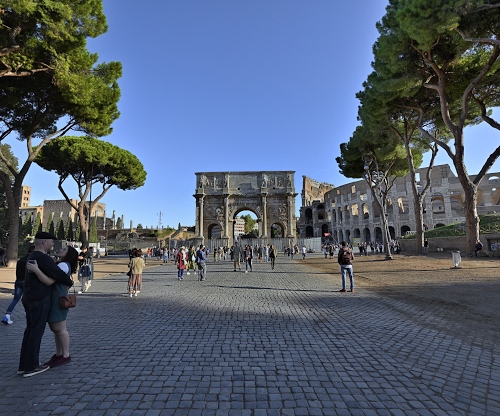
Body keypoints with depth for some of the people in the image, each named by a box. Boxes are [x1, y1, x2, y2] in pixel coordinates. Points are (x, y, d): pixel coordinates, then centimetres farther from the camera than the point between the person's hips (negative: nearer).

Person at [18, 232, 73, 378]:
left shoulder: (32, 256, 12)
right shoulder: (42, 258, -19)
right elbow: (58, 274, -21)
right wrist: (70, 282, -3)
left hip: (29, 298, 10)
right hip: (40, 299, -10)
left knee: (30, 330, 16)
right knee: (37, 332, 0)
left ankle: (23, 365, 24)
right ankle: (31, 367, 9)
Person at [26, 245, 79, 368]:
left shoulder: (64, 265, -16)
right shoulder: (59, 265, 16)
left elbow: (49, 281, -24)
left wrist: (36, 269, -28)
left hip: (58, 301, -10)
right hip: (52, 300, 10)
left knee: (60, 329, 1)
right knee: (55, 328, 16)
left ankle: (66, 356, 13)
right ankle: (58, 354, 28)